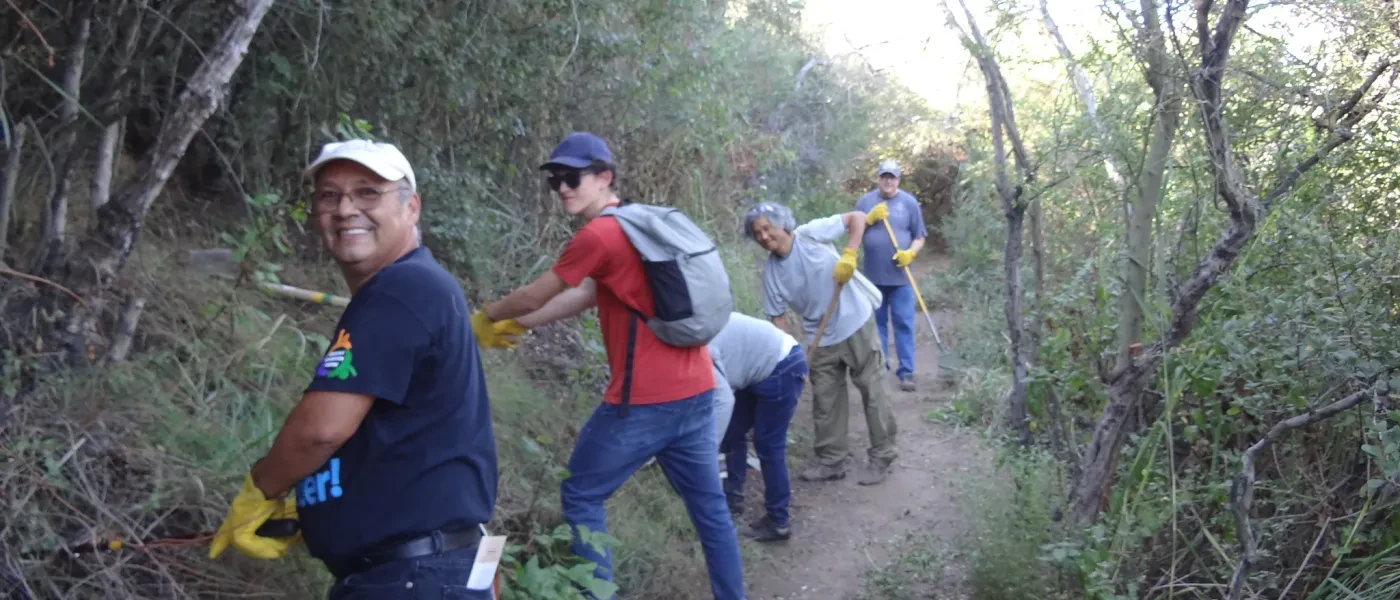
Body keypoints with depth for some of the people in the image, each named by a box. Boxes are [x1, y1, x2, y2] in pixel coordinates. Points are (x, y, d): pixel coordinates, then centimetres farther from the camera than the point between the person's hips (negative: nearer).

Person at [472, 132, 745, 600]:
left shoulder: (598, 235, -12)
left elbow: (532, 297, -1)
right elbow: (586, 296, 22)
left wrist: (486, 317, 19)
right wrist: (516, 327, 25)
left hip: (646, 400, -8)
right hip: (695, 391, 9)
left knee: (580, 498, 8)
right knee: (709, 505, 15)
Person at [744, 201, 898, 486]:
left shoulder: (811, 234, -16)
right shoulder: (771, 272, -4)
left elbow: (857, 217, -15)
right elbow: (777, 317, 1)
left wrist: (849, 256, -27)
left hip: (856, 323, -4)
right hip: (822, 339, 4)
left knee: (873, 391, 4)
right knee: (825, 401, 10)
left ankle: (881, 456, 17)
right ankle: (831, 460, 23)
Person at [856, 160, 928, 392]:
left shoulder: (909, 202, 1)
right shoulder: (866, 201, 5)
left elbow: (919, 237, 2)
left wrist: (910, 253, -16)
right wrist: (871, 218, -12)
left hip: (900, 276, -2)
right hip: (873, 275, 2)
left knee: (904, 323, -3)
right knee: (876, 322, 10)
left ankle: (906, 372, 0)